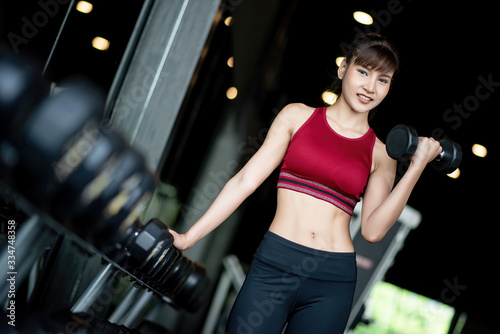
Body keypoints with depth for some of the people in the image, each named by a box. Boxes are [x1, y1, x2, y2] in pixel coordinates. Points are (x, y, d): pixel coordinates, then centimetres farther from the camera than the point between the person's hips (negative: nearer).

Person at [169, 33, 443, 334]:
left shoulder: (381, 154, 8)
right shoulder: (298, 116, 5)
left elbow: (373, 229, -2)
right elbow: (246, 180, 2)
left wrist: (416, 168, -6)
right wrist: (187, 238, -1)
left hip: (333, 283, 2)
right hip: (274, 266, -1)